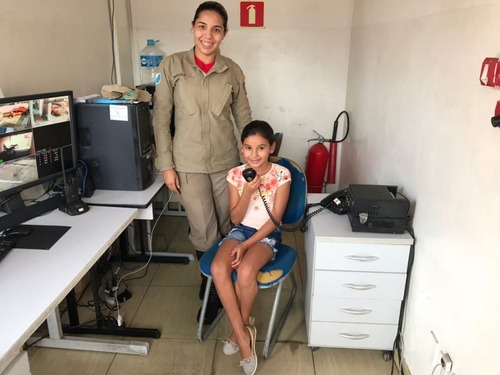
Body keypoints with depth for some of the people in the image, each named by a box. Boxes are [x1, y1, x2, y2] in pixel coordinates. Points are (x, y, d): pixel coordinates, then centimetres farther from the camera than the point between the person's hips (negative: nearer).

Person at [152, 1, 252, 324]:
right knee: (204, 233, 3)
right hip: (189, 164, -2)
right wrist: (166, 164, -6)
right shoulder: (172, 65, -5)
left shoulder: (233, 71, 1)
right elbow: (161, 117, -3)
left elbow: (244, 118, 8)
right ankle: (213, 289, 29)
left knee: (227, 228, 14)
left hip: (227, 162, 2)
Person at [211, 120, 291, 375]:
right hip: (240, 230, 3)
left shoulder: (281, 175, -11)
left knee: (245, 271, -31)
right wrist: (248, 191, -20)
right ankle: (243, 334, -12)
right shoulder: (235, 175, -4)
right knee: (218, 269, -26)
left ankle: (241, 328, -1)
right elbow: (236, 219, -3)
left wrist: (246, 245, -18)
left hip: (268, 235, -3)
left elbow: (275, 219, -11)